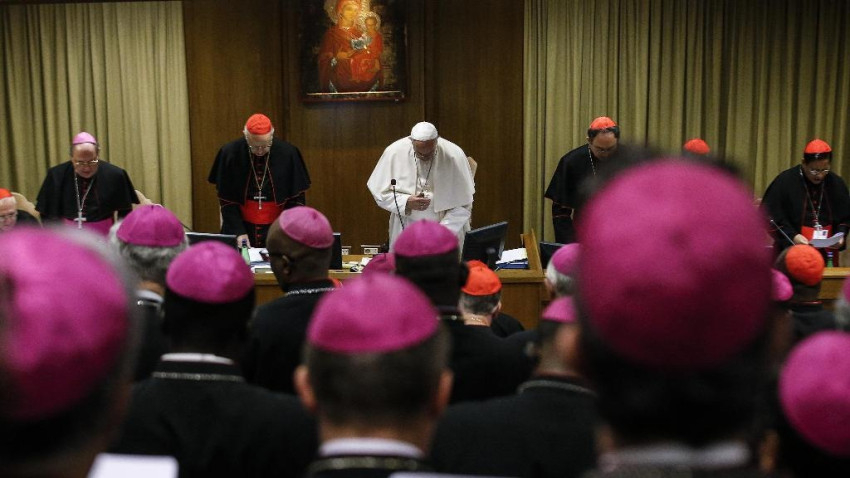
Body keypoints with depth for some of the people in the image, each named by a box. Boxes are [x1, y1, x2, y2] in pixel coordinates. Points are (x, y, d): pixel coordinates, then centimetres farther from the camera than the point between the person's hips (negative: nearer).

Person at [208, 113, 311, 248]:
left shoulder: (288, 153, -12)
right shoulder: (230, 153, -10)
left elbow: (297, 198, -5)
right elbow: (226, 200, -4)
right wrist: (239, 231, -9)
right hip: (241, 226, 0)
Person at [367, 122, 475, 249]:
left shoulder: (455, 156, -13)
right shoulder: (394, 152, -11)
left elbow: (463, 205, -10)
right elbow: (380, 193, -2)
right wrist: (406, 202, -19)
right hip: (406, 229, 1)